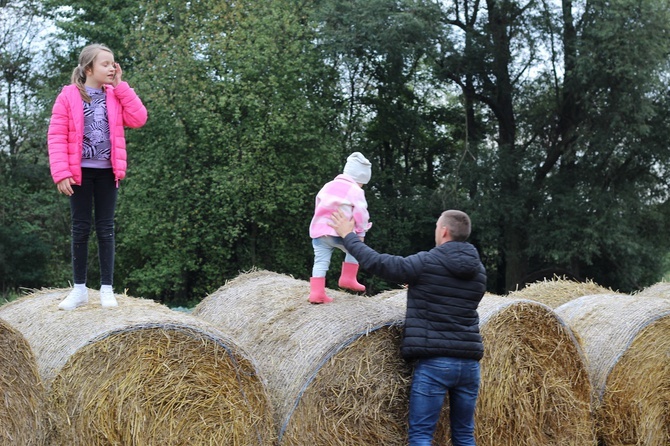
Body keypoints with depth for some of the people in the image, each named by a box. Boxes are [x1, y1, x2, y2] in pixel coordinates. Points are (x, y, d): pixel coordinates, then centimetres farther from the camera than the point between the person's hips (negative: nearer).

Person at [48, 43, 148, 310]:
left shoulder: (115, 96, 9)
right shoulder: (69, 96, -2)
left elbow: (139, 119, -4)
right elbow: (56, 136, -6)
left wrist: (120, 86, -3)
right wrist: (61, 173, -14)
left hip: (107, 171, 2)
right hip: (80, 171, -2)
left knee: (106, 229, 3)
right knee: (80, 228, 3)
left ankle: (107, 289, 7)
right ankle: (79, 289, 11)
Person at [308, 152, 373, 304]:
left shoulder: (328, 186, 19)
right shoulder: (355, 191, -2)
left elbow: (318, 207, 23)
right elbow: (360, 214, -6)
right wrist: (361, 233, 6)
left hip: (318, 230, 5)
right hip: (339, 232, -5)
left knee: (321, 261, 4)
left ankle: (316, 292, -3)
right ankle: (348, 278, 15)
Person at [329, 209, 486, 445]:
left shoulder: (425, 263, -8)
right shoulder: (479, 270, 9)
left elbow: (376, 262, -6)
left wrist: (348, 235, 9)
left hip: (433, 363, -5)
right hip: (469, 363, 6)